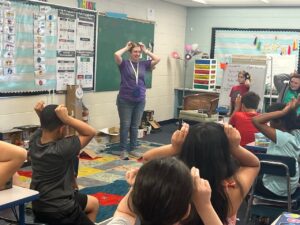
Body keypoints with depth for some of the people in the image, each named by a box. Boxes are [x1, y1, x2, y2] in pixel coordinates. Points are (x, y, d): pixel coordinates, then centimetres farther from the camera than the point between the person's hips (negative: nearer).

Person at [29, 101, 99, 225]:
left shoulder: (34, 140, -9)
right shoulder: (62, 149, -30)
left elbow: (46, 126, 12)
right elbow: (91, 132, -20)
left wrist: (42, 115, -9)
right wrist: (66, 118, -30)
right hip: (60, 210, -8)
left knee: (94, 203, 28)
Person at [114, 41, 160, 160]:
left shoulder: (143, 64, 7)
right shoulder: (124, 63, -3)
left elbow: (157, 59, 1)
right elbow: (116, 55, -20)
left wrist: (146, 50, 4)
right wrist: (126, 47, -4)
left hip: (140, 101, 4)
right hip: (125, 100, -3)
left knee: (135, 126, 11)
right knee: (125, 125, 2)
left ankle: (133, 149, 22)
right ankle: (123, 150, 10)